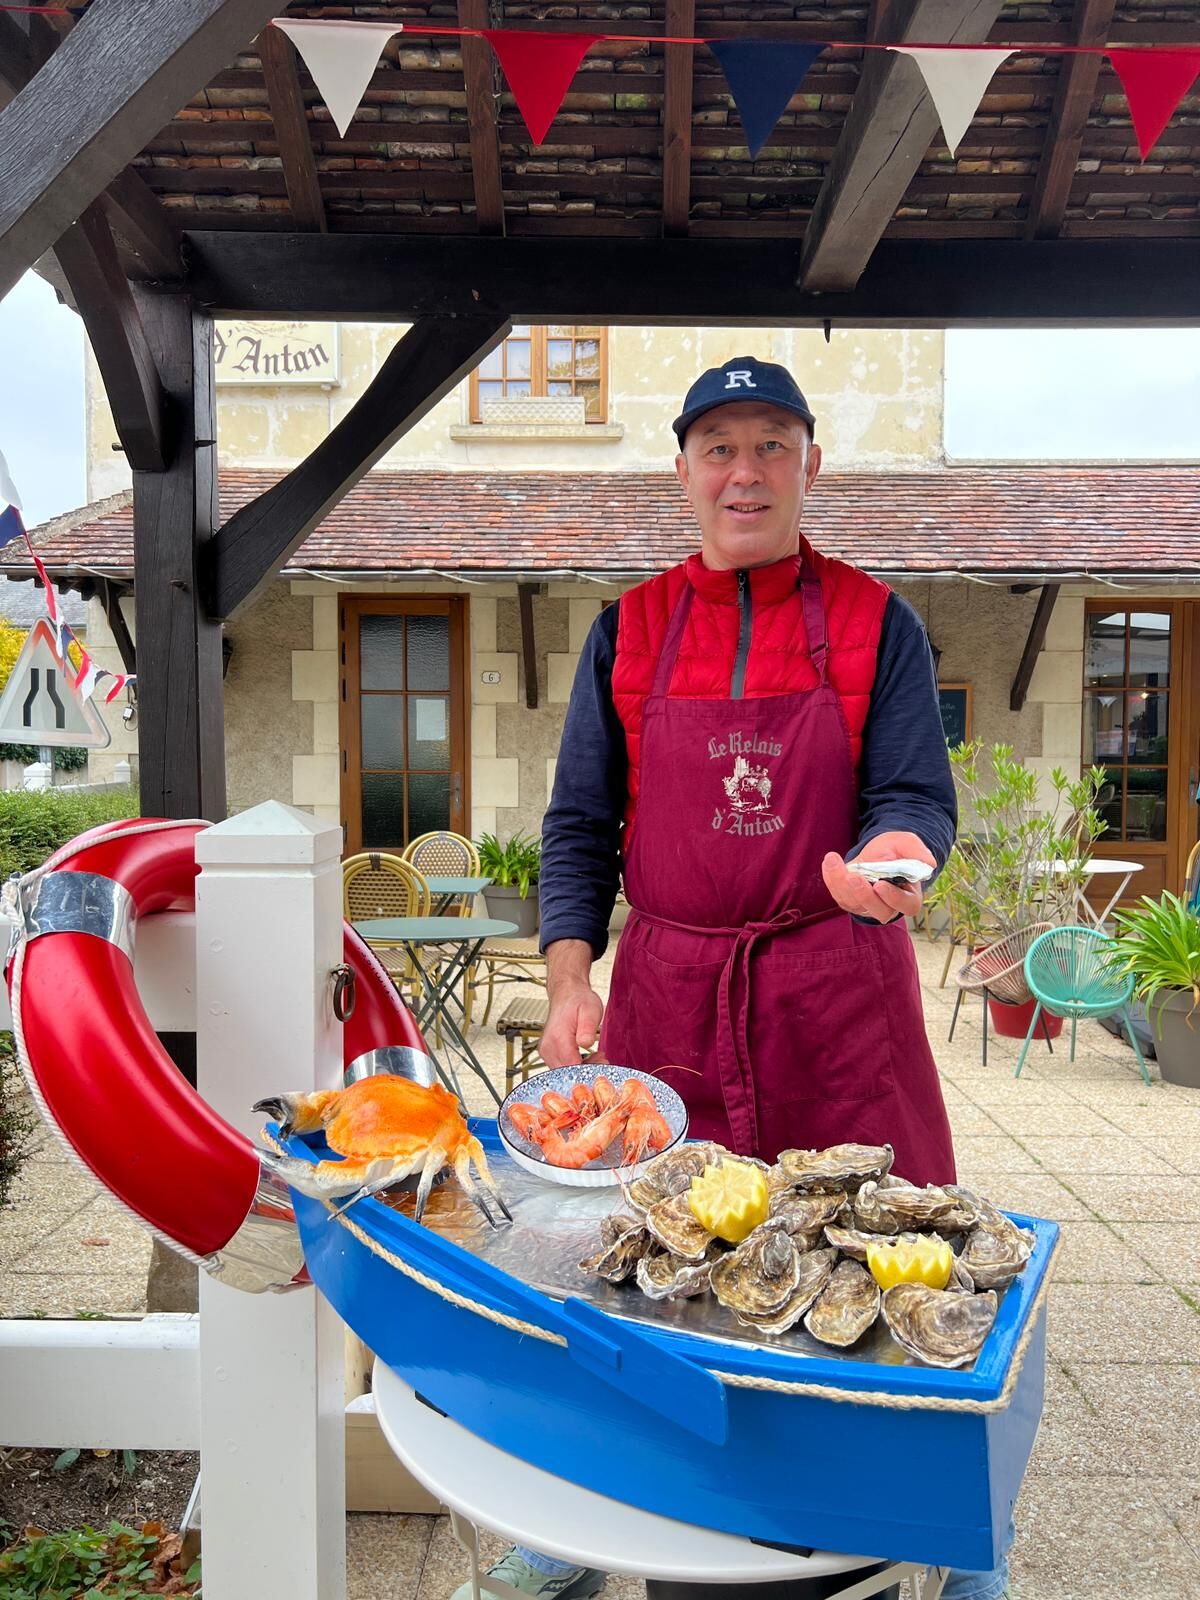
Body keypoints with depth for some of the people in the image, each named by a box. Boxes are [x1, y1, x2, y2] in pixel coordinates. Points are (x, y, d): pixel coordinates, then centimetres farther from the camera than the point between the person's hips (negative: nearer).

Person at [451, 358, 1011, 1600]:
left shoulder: (874, 623, 3)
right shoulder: (630, 631, 7)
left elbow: (917, 797, -2)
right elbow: (580, 822, 5)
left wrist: (896, 854, -26)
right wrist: (569, 982, -6)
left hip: (839, 996, -1)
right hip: (665, 994, 2)